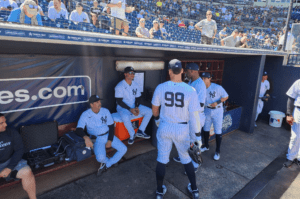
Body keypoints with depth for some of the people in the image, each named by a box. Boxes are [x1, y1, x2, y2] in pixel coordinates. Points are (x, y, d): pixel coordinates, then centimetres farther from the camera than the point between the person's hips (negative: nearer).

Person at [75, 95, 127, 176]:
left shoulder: (105, 111, 0)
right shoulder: (85, 115, -8)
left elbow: (111, 126, 4)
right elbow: (78, 129, -16)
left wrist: (110, 140, -7)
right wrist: (86, 137, -37)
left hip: (108, 135, 4)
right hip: (97, 138, -3)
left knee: (123, 149, -11)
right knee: (100, 158, -29)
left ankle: (106, 165, 0)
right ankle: (109, 161, 8)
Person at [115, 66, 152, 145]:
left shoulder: (135, 85, 5)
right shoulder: (120, 86, -13)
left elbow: (138, 98, 10)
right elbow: (119, 101, -16)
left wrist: (137, 107, -10)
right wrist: (130, 109, -23)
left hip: (134, 106, 6)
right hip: (122, 107, -6)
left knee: (149, 111, -8)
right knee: (125, 117, -38)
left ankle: (140, 131, -1)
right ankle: (132, 134, -11)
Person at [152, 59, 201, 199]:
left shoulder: (160, 87, -11)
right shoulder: (190, 90, -16)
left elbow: (155, 108, 3)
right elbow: (194, 116, -14)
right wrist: (193, 137, -4)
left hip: (164, 128, 1)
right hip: (182, 130, 0)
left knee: (162, 159, 16)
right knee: (185, 158, 21)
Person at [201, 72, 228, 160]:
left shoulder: (217, 87, -19)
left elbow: (226, 97, -10)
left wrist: (217, 102, -21)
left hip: (217, 111, -4)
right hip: (207, 111, 5)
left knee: (218, 131, 1)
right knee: (205, 129, 16)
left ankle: (218, 151, 17)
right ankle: (206, 146, 37)